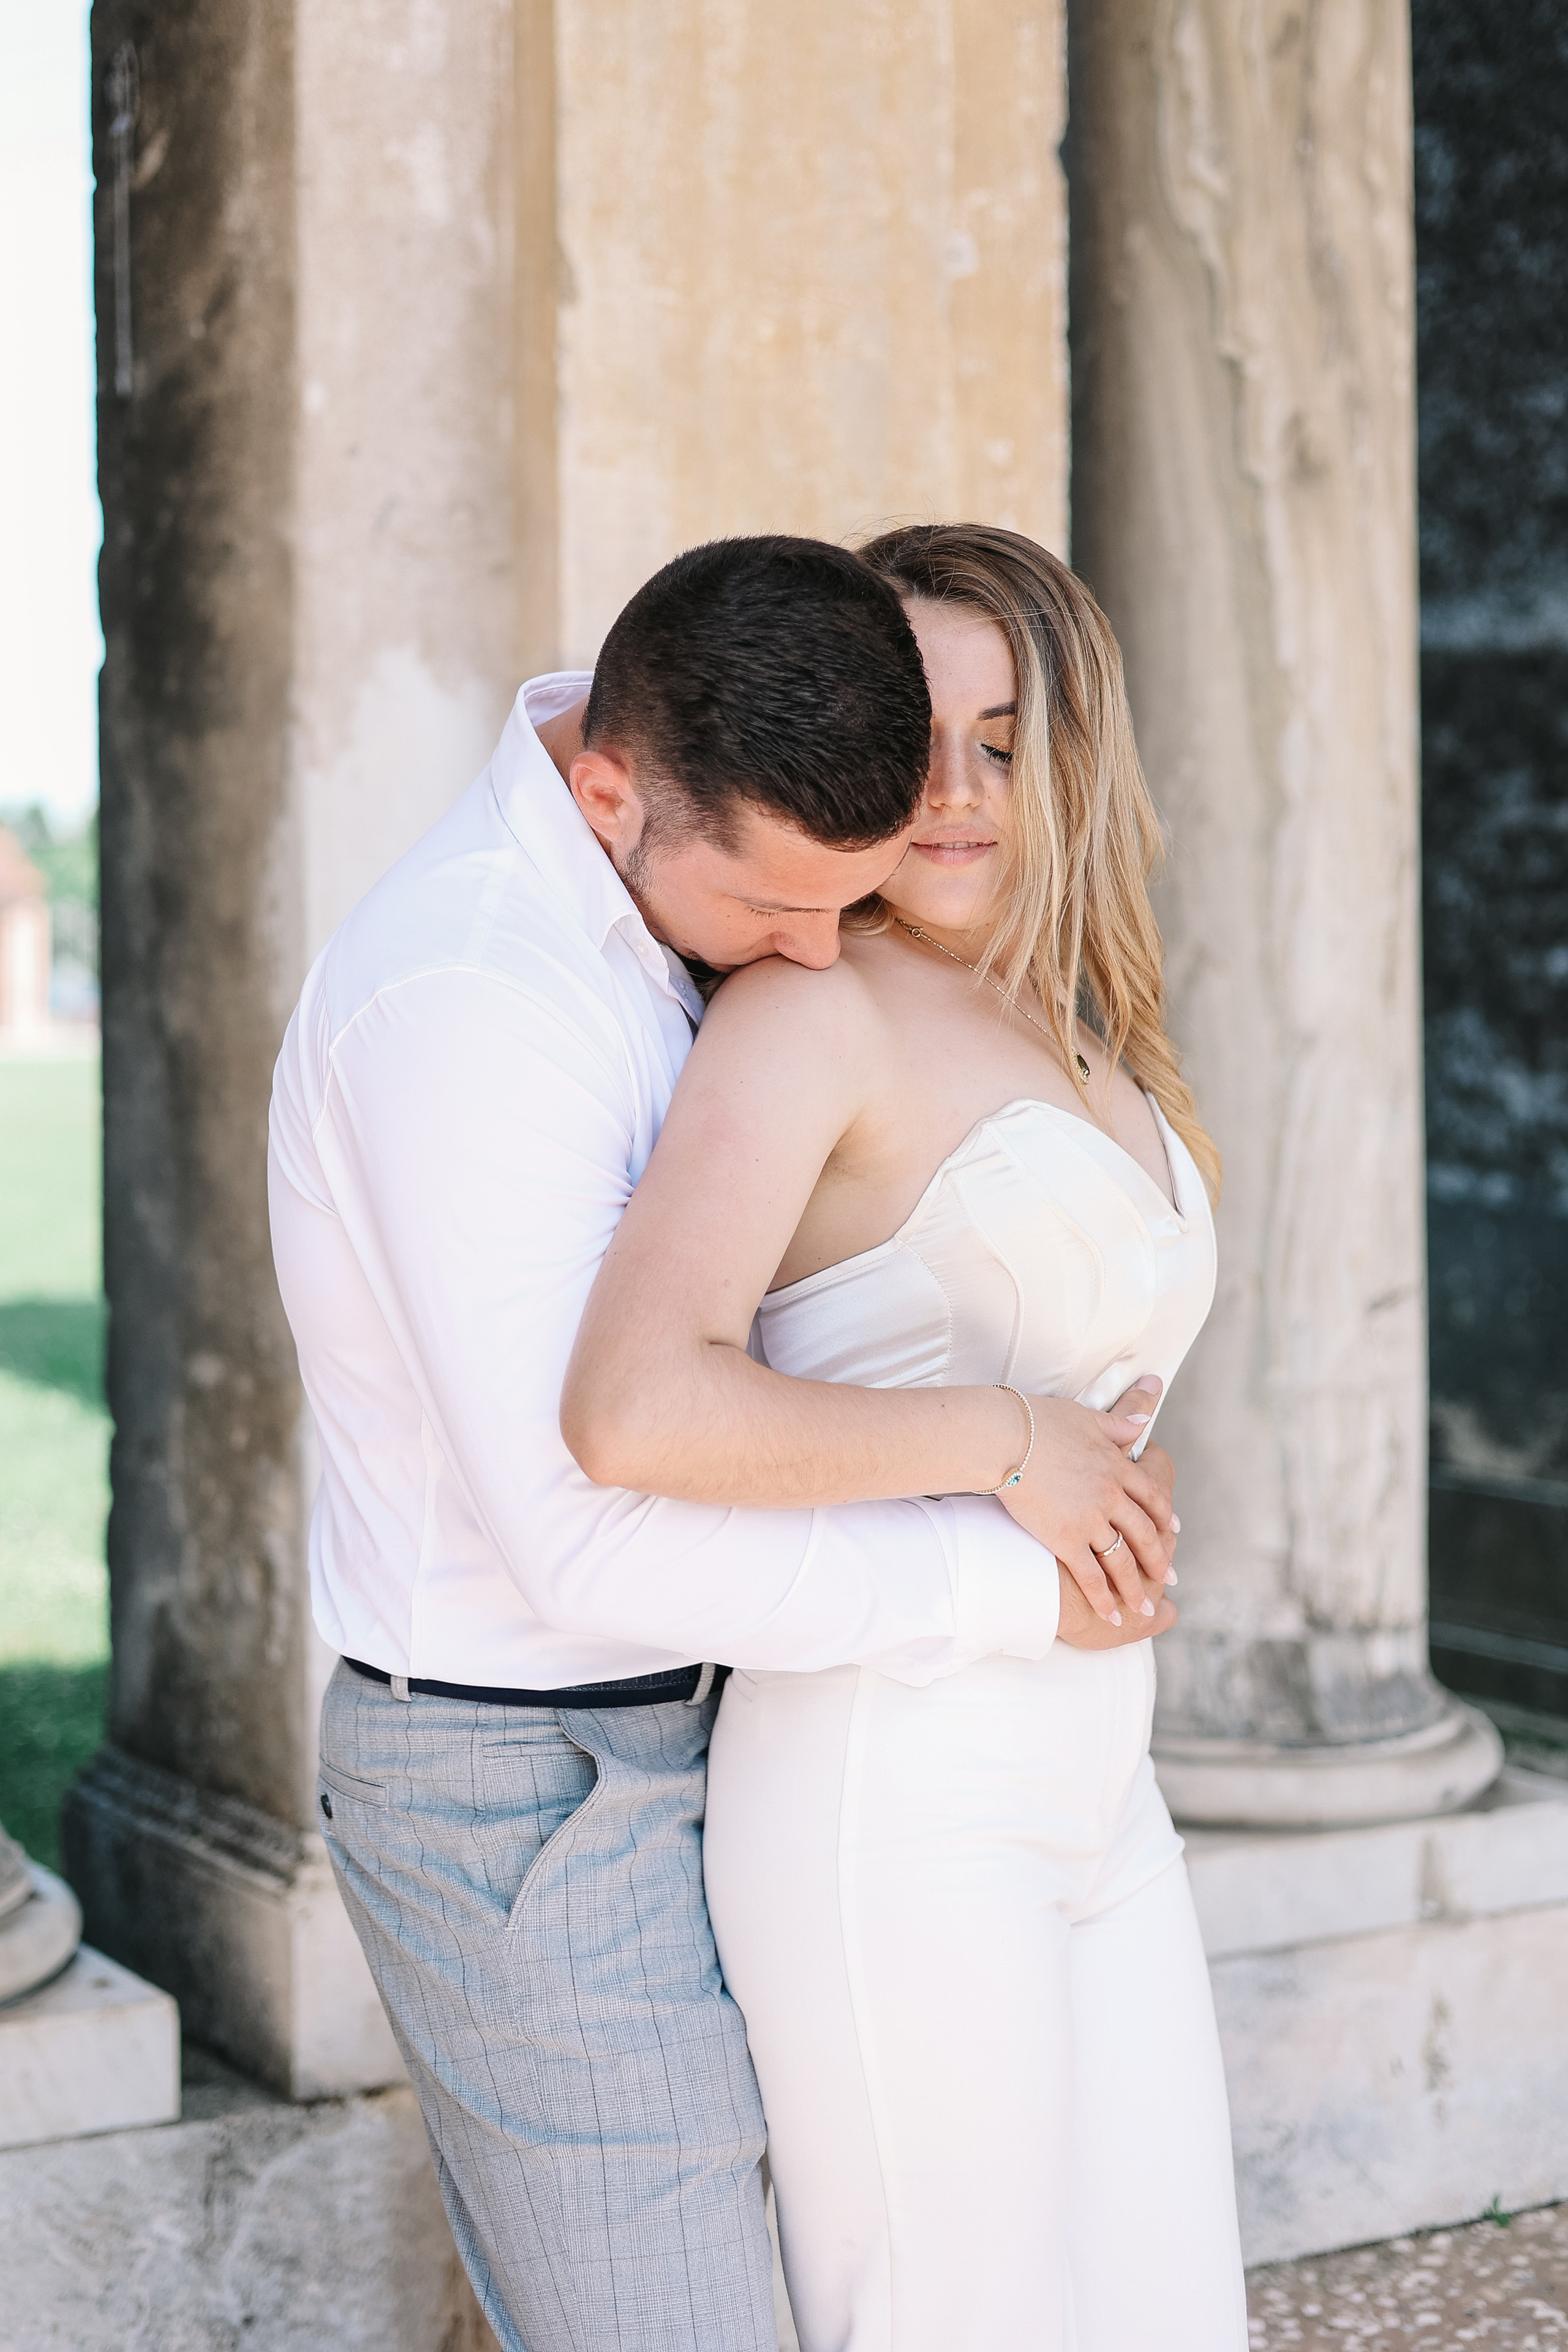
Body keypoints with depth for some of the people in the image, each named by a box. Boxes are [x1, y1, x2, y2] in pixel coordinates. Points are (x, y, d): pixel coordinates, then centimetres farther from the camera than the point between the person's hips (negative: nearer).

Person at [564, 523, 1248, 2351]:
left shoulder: (1088, 1056, 14)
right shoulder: (810, 1015, -12)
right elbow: (636, 1410, -26)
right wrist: (986, 1446, -17)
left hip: (1091, 1807, 8)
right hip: (892, 1809, -8)